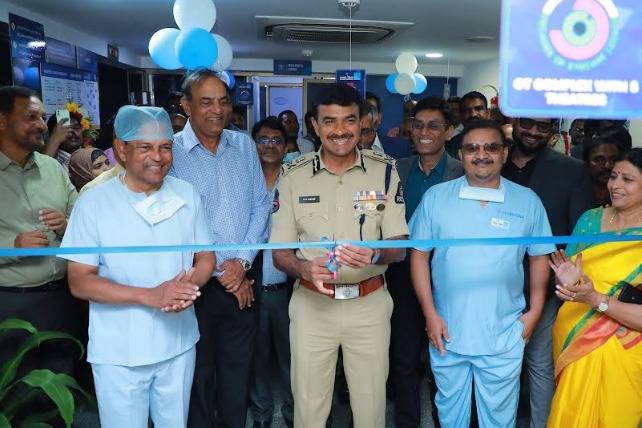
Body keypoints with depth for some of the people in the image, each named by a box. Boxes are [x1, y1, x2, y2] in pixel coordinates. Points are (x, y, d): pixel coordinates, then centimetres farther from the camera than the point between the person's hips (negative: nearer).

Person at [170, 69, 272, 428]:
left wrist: (242, 260, -9)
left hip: (245, 277, 3)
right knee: (199, 368, 14)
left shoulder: (244, 145, 5)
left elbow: (261, 204, 2)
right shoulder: (170, 152, -8)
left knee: (239, 365, 16)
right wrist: (220, 272, -10)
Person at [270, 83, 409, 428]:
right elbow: (280, 253, 0)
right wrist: (304, 268, -21)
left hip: (369, 304, 0)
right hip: (311, 305, 0)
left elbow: (399, 246, -2)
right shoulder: (293, 175, -3)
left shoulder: (384, 170, -3)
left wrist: (375, 255, -24)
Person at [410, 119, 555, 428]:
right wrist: (430, 313, -6)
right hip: (447, 332, 0)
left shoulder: (528, 201, -2)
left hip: (504, 337, 0)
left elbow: (539, 258, 6)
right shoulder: (435, 197, -5)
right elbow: (419, 255, -3)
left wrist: (534, 312, 0)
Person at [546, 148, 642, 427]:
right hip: (571, 340, 4)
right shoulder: (590, 218, 1)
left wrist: (596, 299, -28)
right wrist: (568, 282, -16)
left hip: (617, 353, -4)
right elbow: (564, 274, 5)